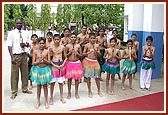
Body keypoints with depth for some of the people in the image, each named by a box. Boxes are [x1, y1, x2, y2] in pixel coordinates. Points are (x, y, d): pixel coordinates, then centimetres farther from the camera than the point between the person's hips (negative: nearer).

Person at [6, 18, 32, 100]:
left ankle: (25, 89, 28)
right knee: (14, 74, 1)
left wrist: (25, 45, -12)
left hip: (24, 55, 4)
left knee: (25, 73, 12)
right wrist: (12, 57, -15)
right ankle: (14, 92, 13)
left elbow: (28, 44, 13)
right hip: (15, 55, -4)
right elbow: (9, 46, -8)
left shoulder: (25, 33, 7)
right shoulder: (11, 33, -4)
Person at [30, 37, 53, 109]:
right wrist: (38, 61, -22)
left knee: (45, 86, 7)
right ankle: (38, 102, 25)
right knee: (38, 85, 12)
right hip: (37, 69, 1)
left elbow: (49, 62, -5)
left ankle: (46, 102, 21)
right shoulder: (35, 52, -3)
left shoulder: (47, 51, -4)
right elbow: (33, 63, -4)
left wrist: (44, 60, -22)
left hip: (45, 69, -1)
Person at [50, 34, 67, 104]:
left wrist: (63, 64, -8)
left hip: (61, 64, 2)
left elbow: (66, 57, 7)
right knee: (52, 82, 2)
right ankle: (51, 98, 14)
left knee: (61, 82, 11)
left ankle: (61, 97, 23)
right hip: (54, 64, -2)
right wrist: (54, 65, -13)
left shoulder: (62, 47, 0)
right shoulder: (51, 47, -6)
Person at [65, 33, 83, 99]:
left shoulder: (78, 46, 2)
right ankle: (69, 93, 19)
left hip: (77, 63, 1)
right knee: (69, 78, 5)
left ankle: (76, 93, 21)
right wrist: (70, 52, -13)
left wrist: (77, 53, -13)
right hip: (69, 63, -1)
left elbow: (81, 55, 6)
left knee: (77, 78, 7)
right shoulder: (68, 46, -1)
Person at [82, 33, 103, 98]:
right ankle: (89, 91, 19)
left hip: (95, 62, 2)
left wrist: (96, 52, -14)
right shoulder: (87, 45, -2)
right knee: (88, 77, 6)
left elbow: (99, 55, 6)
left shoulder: (97, 45, 4)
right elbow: (83, 53, 0)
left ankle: (99, 91, 21)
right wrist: (88, 52, -17)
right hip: (88, 61, -2)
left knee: (97, 77, 6)